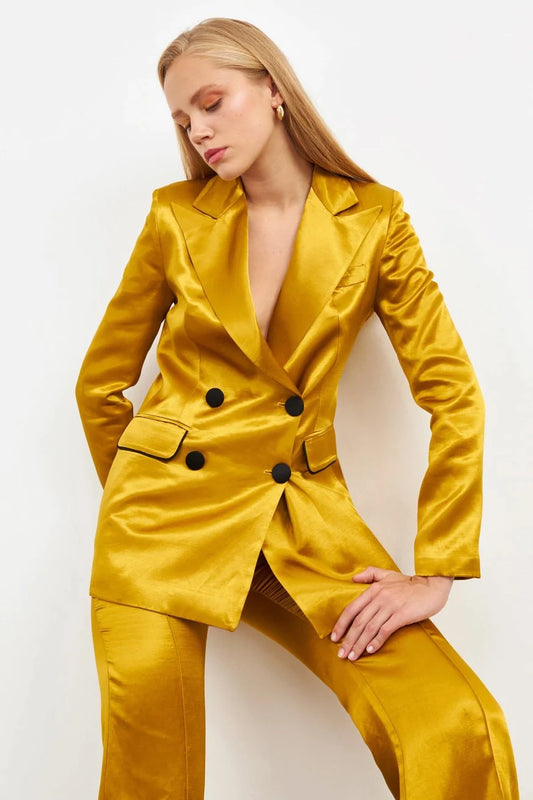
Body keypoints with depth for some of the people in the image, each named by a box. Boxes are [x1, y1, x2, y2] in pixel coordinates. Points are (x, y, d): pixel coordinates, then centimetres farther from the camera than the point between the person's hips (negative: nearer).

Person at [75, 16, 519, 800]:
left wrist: (435, 571, -9)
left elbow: (454, 395, -2)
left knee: (461, 733, -18)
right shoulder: (177, 215, 4)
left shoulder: (374, 218, 2)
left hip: (304, 522, 0)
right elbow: (100, 383, 12)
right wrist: (139, 500, 12)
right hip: (171, 518, 1)